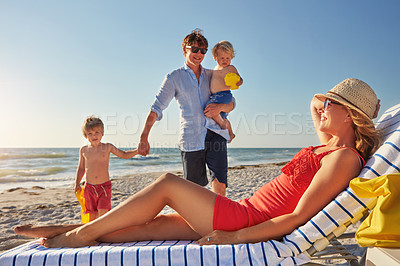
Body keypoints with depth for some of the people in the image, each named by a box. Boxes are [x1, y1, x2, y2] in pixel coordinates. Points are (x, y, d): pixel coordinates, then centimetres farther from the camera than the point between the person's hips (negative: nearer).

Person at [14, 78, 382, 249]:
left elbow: (299, 217, -21)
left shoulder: (345, 157, -12)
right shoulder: (326, 147, 14)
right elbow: (314, 102, 35)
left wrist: (236, 236, -21)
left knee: (167, 184, -9)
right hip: (245, 212, 8)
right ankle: (71, 231, 18)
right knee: (151, 224, 6)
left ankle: (81, 233, 6)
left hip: (248, 222, -8)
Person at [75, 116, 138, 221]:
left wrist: (136, 151, -13)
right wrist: (77, 183, 7)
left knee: (103, 213, -9)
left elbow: (124, 155, 4)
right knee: (92, 214, 9)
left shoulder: (107, 147, -1)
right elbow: (81, 168, 15)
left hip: (105, 186, -2)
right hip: (89, 187, 2)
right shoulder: (83, 150, 4)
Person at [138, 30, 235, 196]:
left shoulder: (211, 76, 17)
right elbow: (156, 108, 2)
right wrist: (144, 137, -8)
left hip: (215, 134, 2)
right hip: (191, 138, -2)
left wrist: (220, 107, -8)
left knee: (220, 184, -11)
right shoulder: (174, 78, 8)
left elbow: (230, 103, 16)